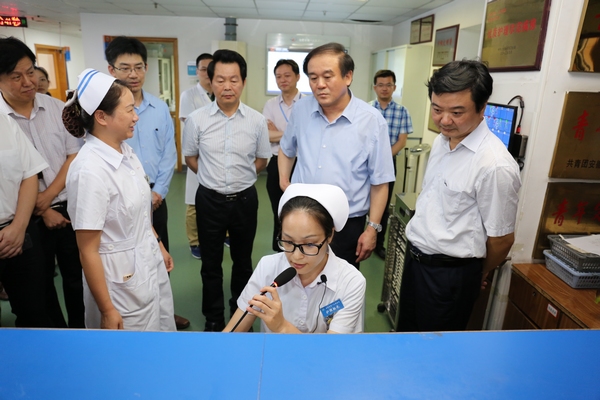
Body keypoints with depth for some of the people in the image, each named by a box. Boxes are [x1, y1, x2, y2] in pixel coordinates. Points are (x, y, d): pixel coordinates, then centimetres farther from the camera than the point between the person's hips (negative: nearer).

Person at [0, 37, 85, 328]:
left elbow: (75, 156, -3)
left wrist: (47, 197, -13)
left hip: (69, 208, 2)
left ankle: (79, 331, 34)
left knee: (76, 276, 14)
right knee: (41, 283, 15)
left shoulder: (57, 108, 0)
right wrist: (42, 212, -8)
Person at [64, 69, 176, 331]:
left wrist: (159, 246, 20)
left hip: (151, 265, 7)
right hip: (122, 277, -7)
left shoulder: (126, 152, -1)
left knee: (162, 328, 21)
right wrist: (107, 311, -14)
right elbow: (88, 251, -19)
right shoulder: (89, 170, -24)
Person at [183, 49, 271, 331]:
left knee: (243, 261, 18)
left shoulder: (257, 121, -8)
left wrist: (239, 178, 1)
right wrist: (214, 178, 2)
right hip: (210, 200, 0)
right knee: (211, 264, 13)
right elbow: (190, 158, 6)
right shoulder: (196, 120, -9)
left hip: (245, 199, 1)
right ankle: (213, 319, 32)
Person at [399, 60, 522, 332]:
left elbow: (501, 238, -15)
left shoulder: (494, 165, -25)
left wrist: (478, 276, 3)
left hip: (450, 273, -7)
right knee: (407, 330, 25)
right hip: (415, 258, 7)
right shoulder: (441, 141, 1)